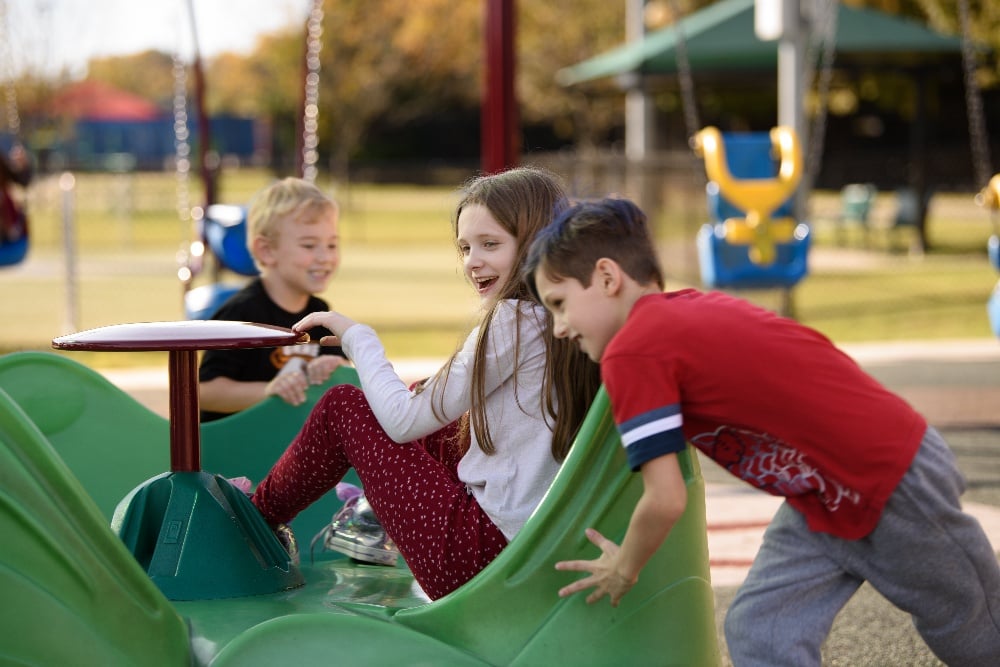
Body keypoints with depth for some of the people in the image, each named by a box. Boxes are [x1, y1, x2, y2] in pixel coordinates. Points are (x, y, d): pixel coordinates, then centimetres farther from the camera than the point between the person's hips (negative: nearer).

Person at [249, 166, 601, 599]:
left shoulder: (515, 319, -15)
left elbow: (403, 420, -10)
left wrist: (356, 336, 3)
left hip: (484, 552, -8)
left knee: (340, 406, 6)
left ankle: (259, 515, 28)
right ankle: (378, 524, 38)